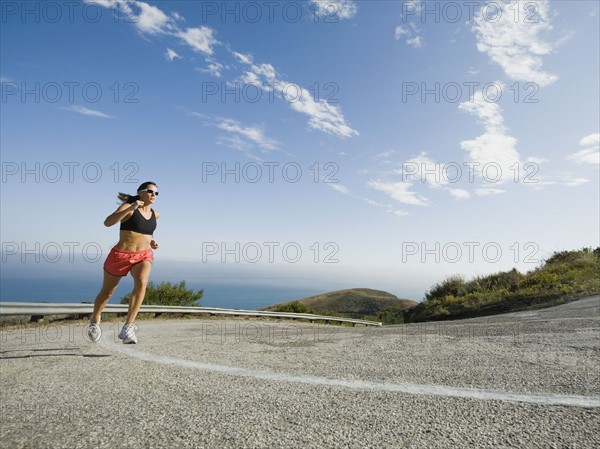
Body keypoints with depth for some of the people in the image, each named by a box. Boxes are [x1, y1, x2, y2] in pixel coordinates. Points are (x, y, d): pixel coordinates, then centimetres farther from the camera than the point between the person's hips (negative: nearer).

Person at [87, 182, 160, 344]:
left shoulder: (155, 214, 8)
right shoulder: (128, 207, -8)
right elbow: (108, 222, -24)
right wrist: (130, 208, -33)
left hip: (144, 256, 3)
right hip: (120, 255, -3)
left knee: (142, 282, -29)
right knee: (107, 292, 16)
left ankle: (128, 327, -26)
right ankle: (94, 320, 46)